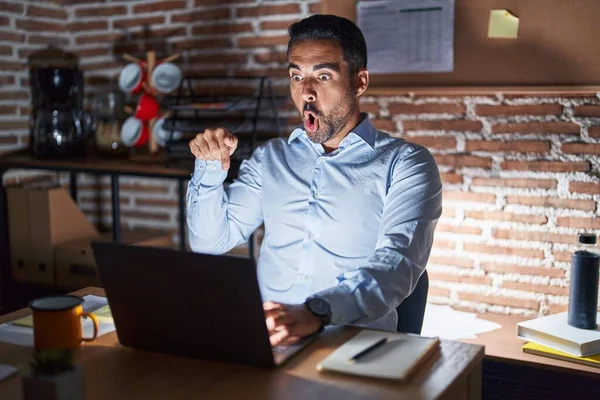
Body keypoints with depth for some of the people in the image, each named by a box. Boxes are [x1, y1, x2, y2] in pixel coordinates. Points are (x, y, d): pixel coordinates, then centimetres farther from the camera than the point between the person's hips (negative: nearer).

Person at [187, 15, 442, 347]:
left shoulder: (405, 164, 0)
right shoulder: (270, 158, 15)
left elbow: (397, 261, -16)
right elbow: (211, 241, 14)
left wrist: (316, 313, -34)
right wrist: (211, 169, -4)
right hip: (265, 336, 4)